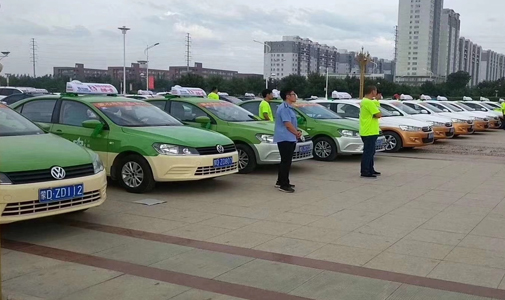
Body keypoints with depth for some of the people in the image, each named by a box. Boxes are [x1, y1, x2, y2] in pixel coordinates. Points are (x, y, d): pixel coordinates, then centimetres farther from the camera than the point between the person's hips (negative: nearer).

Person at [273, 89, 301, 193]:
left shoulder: (289, 108, 17)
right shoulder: (284, 108, -16)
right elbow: (288, 125, -20)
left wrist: (297, 132, 4)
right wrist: (297, 133, -7)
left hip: (290, 139, 11)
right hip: (285, 139, -11)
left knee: (286, 161, 17)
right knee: (286, 162, -9)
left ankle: (280, 182, 26)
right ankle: (284, 185, -6)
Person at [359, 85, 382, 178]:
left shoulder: (364, 101, 16)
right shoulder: (369, 102, -18)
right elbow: (378, 115, -20)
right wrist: (379, 113, 2)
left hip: (366, 131, 11)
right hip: (369, 132, -11)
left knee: (370, 151, 18)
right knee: (368, 152, -8)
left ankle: (370, 170, 26)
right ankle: (365, 172, -6)